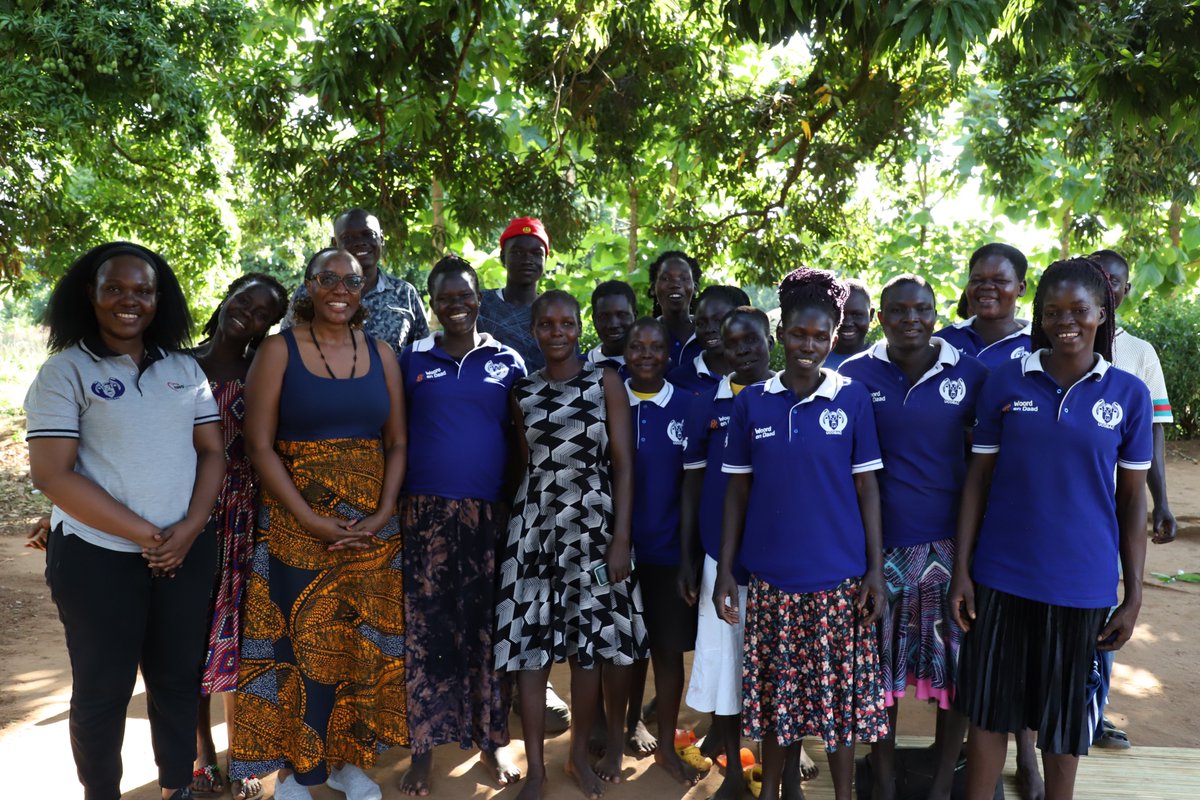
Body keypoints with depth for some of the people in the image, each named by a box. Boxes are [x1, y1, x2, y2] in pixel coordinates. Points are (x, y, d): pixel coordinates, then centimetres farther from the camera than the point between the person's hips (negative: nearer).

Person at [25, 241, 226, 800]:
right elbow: (52, 475, -12)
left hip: (187, 552, 4)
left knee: (179, 678, 14)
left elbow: (212, 451, 6)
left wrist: (188, 529, -9)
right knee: (103, 690, 10)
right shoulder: (64, 371, -6)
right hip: (97, 558, -3)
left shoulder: (185, 368, 7)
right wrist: (145, 536, -14)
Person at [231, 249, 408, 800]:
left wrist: (384, 514, -7)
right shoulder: (279, 350, -2)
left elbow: (397, 442, 7)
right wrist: (313, 522, -15)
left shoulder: (381, 354, 7)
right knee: (301, 644, 2)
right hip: (298, 524, -3)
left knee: (364, 644, 9)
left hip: (373, 526, 3)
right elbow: (260, 446, -7)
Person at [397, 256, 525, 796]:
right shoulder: (412, 360, 7)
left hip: (490, 513, 0)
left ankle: (491, 740, 22)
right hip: (426, 512, 0)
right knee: (426, 625, 2)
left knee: (487, 625, 6)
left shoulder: (508, 362, 7)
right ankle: (423, 748, 17)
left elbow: (521, 442, 9)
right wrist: (393, 504, 1)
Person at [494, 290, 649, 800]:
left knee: (588, 641, 5)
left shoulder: (606, 383, 0)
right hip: (534, 523, 2)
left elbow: (623, 463, -4)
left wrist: (621, 537, -10)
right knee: (528, 640, 1)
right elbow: (521, 462, 14)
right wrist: (518, 521, 7)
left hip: (593, 523, -2)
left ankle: (580, 752, 26)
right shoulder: (522, 392, 7)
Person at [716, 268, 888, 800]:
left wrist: (875, 568, -4)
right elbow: (738, 489, 4)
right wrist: (725, 571, 1)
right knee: (774, 692, 11)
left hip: (840, 576, -1)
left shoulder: (853, 397, -1)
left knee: (839, 693, 9)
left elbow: (866, 486, 1)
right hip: (771, 575, 1)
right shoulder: (751, 402, 1)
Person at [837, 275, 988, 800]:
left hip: (949, 544, 1)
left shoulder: (970, 374, 0)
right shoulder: (855, 375, -3)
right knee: (880, 666, 10)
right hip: (880, 543, 0)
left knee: (954, 665, 9)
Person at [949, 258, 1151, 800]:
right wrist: (961, 569, -3)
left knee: (1064, 714, 15)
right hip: (1001, 576, 0)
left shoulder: (1128, 395, 0)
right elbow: (979, 478, 1)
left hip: (1082, 583, 0)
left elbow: (1132, 500, 3)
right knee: (988, 709, 8)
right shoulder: (1005, 382, -1)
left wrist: (1133, 596, 1)